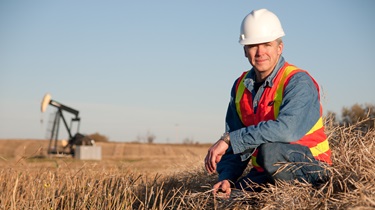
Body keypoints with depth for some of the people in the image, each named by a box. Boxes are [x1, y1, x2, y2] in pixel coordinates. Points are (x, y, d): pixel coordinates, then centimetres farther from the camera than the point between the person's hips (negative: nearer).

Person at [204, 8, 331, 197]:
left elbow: (286, 129, -34)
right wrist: (227, 179, -10)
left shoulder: (298, 82, -16)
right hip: (264, 173, 6)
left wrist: (229, 139, -31)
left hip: (309, 164, -6)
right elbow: (236, 146, 8)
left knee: (270, 151, -36)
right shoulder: (240, 87, 6)